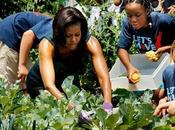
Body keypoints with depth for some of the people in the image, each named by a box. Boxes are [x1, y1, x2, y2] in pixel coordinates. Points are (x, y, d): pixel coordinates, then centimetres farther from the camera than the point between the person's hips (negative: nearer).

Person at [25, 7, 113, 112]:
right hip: (40, 83, -2)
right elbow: (49, 85, -46)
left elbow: (104, 77, -38)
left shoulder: (90, 42, -30)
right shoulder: (47, 44, -36)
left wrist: (107, 105, -55)